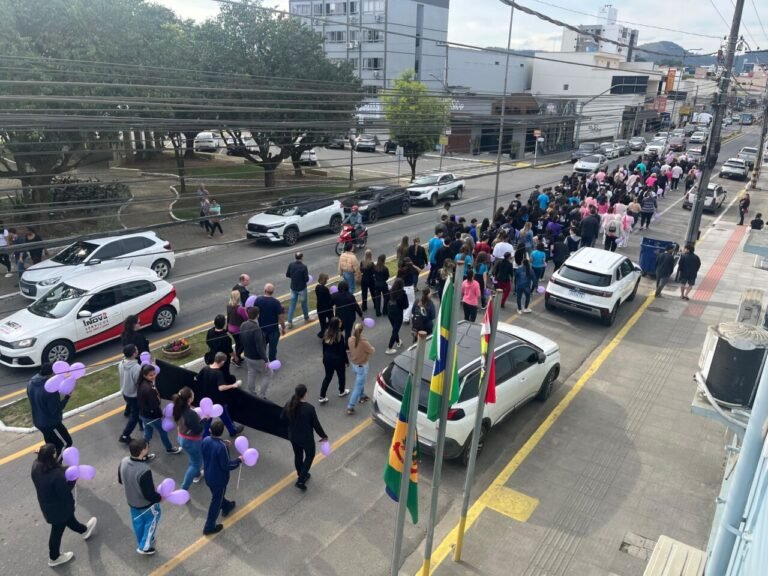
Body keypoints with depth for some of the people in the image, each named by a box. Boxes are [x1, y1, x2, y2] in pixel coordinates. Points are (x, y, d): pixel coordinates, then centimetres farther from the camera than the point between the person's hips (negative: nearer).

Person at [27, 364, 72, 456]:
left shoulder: (31, 384, -4)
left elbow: (33, 402, 11)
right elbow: (55, 411, -24)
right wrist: (66, 397, -21)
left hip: (38, 421, 8)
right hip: (51, 423, -8)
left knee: (51, 445, 24)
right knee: (66, 443, 11)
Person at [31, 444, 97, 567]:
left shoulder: (36, 466, -17)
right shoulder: (56, 474, -41)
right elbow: (65, 492, -29)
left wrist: (67, 471, -9)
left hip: (46, 504, 7)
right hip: (58, 507, -7)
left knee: (69, 518, 32)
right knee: (57, 530, 19)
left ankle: (84, 530, 59)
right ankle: (54, 558, 43)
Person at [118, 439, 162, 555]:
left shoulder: (123, 462, -18)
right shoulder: (144, 471, -41)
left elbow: (120, 480, 2)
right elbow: (149, 495, -31)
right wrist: (160, 497, -11)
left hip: (131, 501, 7)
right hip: (147, 505, -7)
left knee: (138, 523, 29)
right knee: (151, 523, 23)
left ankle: (141, 545, 51)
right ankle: (145, 547, 38)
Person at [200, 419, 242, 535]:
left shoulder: (205, 440, -15)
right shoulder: (222, 447, -35)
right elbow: (226, 466, -27)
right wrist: (239, 460, -13)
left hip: (208, 476, 7)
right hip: (219, 478, -7)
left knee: (218, 495, 31)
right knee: (216, 501, 14)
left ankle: (226, 507, 58)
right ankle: (209, 527, 28)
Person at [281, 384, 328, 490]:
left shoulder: (289, 405, -15)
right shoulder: (309, 408, -29)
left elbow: (282, 417, 2)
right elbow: (316, 424, -19)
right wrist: (324, 436, -4)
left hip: (293, 436, 5)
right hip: (306, 438, -5)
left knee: (298, 455, 25)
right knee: (310, 456, 19)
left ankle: (301, 475, 46)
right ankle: (300, 480, 15)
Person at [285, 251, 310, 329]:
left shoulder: (291, 265, -7)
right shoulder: (304, 267, -21)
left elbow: (287, 275, 3)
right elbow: (306, 279, -19)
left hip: (293, 288, 4)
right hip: (302, 288, -4)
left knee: (292, 304, 9)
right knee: (304, 303, 16)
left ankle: (289, 322, 6)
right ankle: (306, 318, 35)